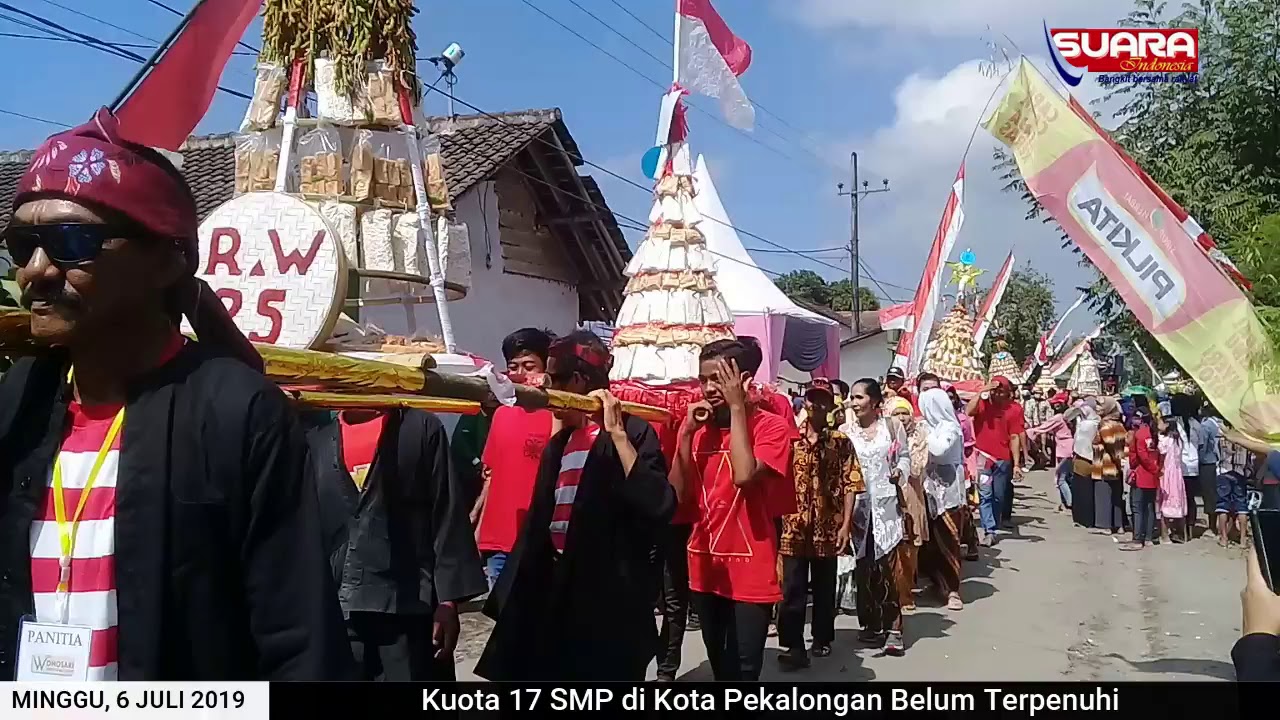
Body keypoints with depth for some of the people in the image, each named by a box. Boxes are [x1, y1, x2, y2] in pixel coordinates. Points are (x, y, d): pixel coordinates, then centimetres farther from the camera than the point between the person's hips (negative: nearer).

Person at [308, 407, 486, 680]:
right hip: (336, 610, 3)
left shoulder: (420, 427, 3)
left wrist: (448, 599, -7)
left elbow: (448, 516, -1)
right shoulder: (316, 439, 11)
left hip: (409, 605, -2)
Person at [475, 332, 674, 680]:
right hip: (557, 593, 7)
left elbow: (657, 505, -27)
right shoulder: (561, 441, 12)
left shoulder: (630, 433, -11)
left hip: (608, 599, -7)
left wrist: (617, 433, -27)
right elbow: (541, 522, 15)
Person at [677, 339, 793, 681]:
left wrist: (737, 407, -20)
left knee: (744, 669, -2)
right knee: (719, 665, 18)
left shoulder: (771, 427, -9)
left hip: (750, 571, -6)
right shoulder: (697, 426, 7)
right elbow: (677, 493, 1)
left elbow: (744, 475, -27)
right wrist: (687, 431, -8)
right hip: (705, 568, 6)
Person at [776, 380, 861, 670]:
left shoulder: (841, 442, 1)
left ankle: (822, 639, 28)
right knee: (792, 589, -2)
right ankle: (793, 646, 3)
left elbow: (850, 484, -3)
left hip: (828, 528, 0)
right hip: (794, 527, 0)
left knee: (825, 588, 12)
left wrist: (846, 524, -9)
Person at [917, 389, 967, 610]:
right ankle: (941, 584, 23)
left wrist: (927, 433, -13)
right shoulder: (934, 427, 10)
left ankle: (952, 589, 2)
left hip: (948, 491, -8)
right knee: (932, 541, 11)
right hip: (932, 489, 8)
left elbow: (938, 450, -27)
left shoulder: (950, 428, -12)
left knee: (947, 541, -4)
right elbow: (925, 453, 13)